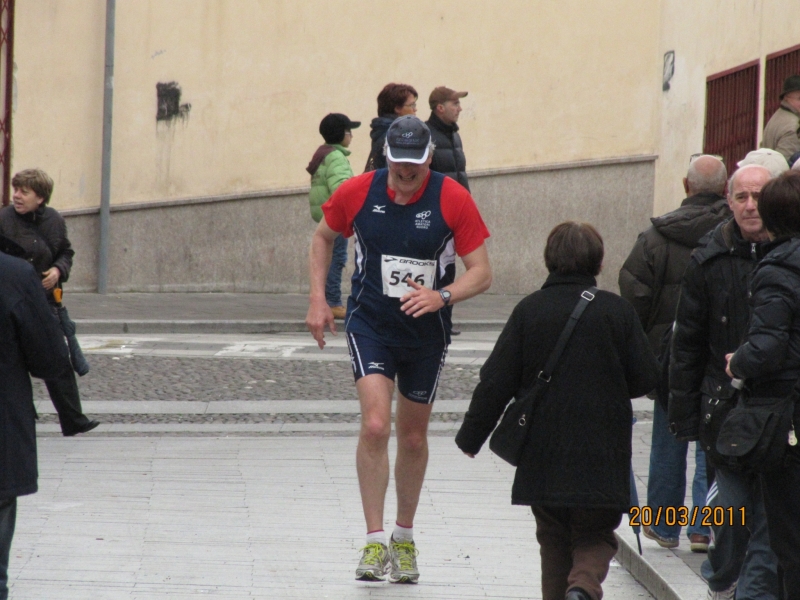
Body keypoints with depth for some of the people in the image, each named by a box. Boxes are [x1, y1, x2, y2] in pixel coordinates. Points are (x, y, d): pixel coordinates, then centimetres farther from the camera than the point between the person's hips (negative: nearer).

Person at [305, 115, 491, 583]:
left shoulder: (453, 199, -12)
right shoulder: (357, 193, -9)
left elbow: (482, 273, -9)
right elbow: (324, 237, 12)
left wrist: (441, 296, -27)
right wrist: (318, 298, 3)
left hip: (427, 334, 1)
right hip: (370, 325, -1)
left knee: (413, 437, 13)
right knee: (375, 426, -18)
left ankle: (405, 539, 32)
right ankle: (374, 542, -13)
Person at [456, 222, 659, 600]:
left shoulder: (529, 311, -3)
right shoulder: (617, 311, -4)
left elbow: (496, 382, -3)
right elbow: (645, 379, 0)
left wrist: (471, 437, 7)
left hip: (542, 455, 1)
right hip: (602, 456, -1)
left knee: (553, 539, 14)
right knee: (595, 536, 6)